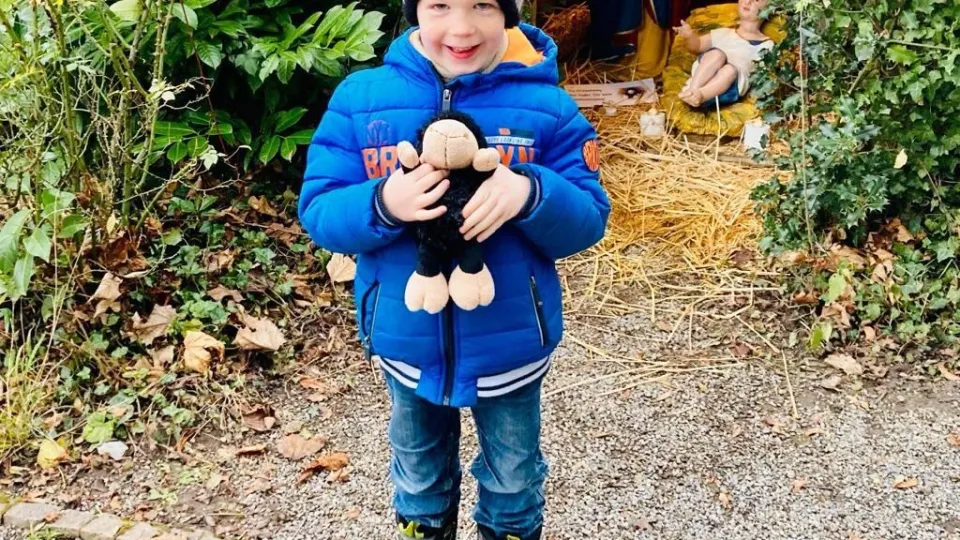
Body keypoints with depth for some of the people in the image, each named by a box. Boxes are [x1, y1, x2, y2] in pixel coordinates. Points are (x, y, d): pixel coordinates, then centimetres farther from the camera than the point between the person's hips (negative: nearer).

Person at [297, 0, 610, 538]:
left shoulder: (546, 105, -13)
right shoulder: (360, 98, -11)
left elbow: (588, 221, -13)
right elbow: (317, 212, -11)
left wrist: (531, 195, -34)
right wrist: (381, 205, -32)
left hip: (510, 341, -1)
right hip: (407, 339, 1)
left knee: (514, 483, 24)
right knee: (419, 479, 27)